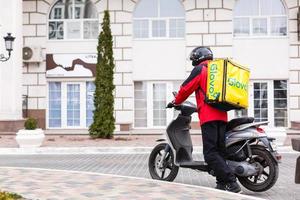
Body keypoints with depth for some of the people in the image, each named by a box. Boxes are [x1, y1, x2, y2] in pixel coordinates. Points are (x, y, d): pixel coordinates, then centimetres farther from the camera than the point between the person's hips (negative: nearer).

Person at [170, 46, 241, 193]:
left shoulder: (200, 69, 1)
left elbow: (186, 88, -2)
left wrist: (176, 101, 15)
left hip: (208, 116, -8)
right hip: (222, 115, 8)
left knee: (210, 153, -11)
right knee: (220, 151, 9)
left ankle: (231, 182, -19)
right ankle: (222, 184, 6)